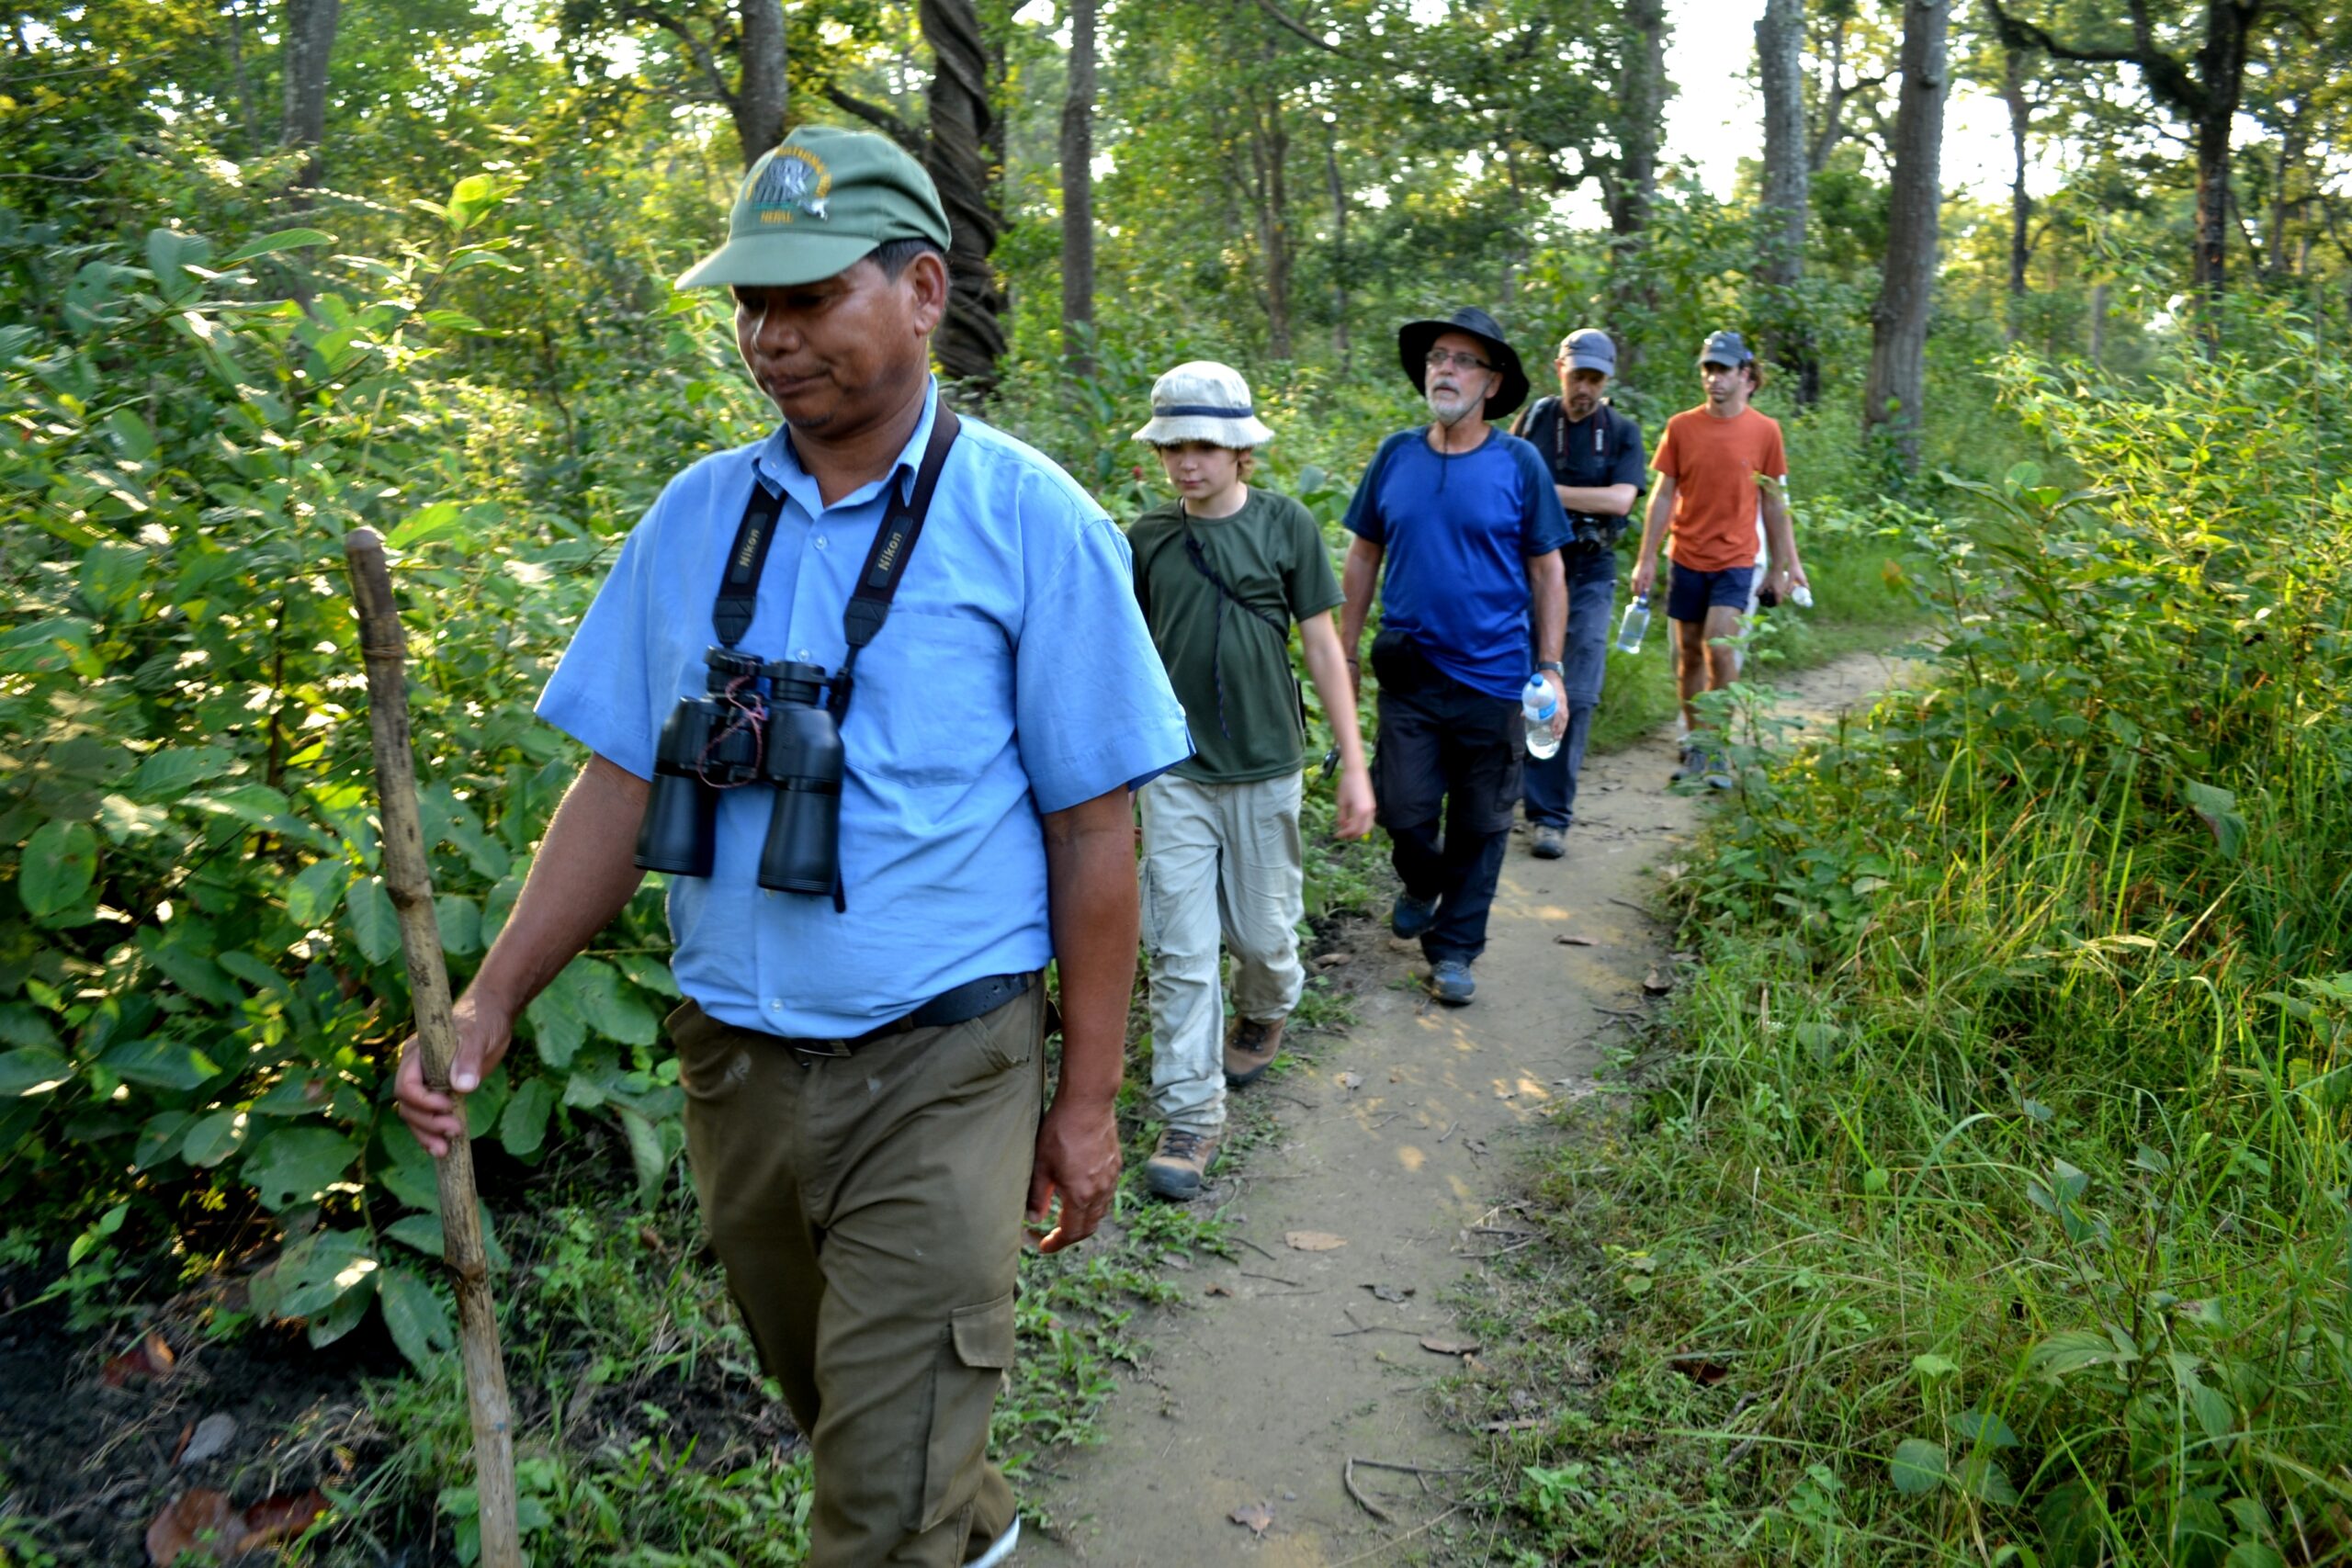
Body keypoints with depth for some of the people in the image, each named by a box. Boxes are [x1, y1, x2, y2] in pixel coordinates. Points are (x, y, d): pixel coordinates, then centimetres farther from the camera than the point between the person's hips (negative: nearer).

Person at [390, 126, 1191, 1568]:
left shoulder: (1031, 522, -9)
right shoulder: (696, 518, 3)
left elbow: (1093, 828, -7)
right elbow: (622, 783, 6)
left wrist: (1088, 1100, -5)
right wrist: (491, 999, -4)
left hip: (935, 1073, -5)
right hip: (734, 1061, 5)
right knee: (835, 1405, 24)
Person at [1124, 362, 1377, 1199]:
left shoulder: (1285, 525, -3)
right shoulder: (1148, 538, 1)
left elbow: (1321, 644, 0)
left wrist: (1354, 764, -2)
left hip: (1264, 768, -1)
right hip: (1175, 773, 1)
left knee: (1262, 930, 11)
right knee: (1181, 948, -1)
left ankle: (1264, 1014, 44)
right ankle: (1189, 1114, 7)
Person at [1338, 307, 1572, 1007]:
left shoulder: (1519, 463, -4)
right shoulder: (1395, 455, 2)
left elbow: (1548, 573, 0)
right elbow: (1364, 557, 10)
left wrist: (1551, 669, -4)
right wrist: (1345, 653, 7)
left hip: (1491, 678, -1)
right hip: (1408, 673, 2)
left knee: (1479, 824, 7)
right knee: (1404, 809, 3)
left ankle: (1455, 948, 24)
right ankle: (1423, 883, 36)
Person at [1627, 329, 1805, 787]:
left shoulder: (1765, 430, -1)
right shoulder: (1681, 426, 1)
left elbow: (1774, 503, 6)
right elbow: (1663, 495, 4)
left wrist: (1781, 566, 7)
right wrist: (1647, 559, 1)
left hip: (1736, 560, -2)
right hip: (1687, 559, 2)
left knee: (1719, 646, -14)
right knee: (1688, 653, 8)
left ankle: (1718, 747, -2)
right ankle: (1694, 742, 23)